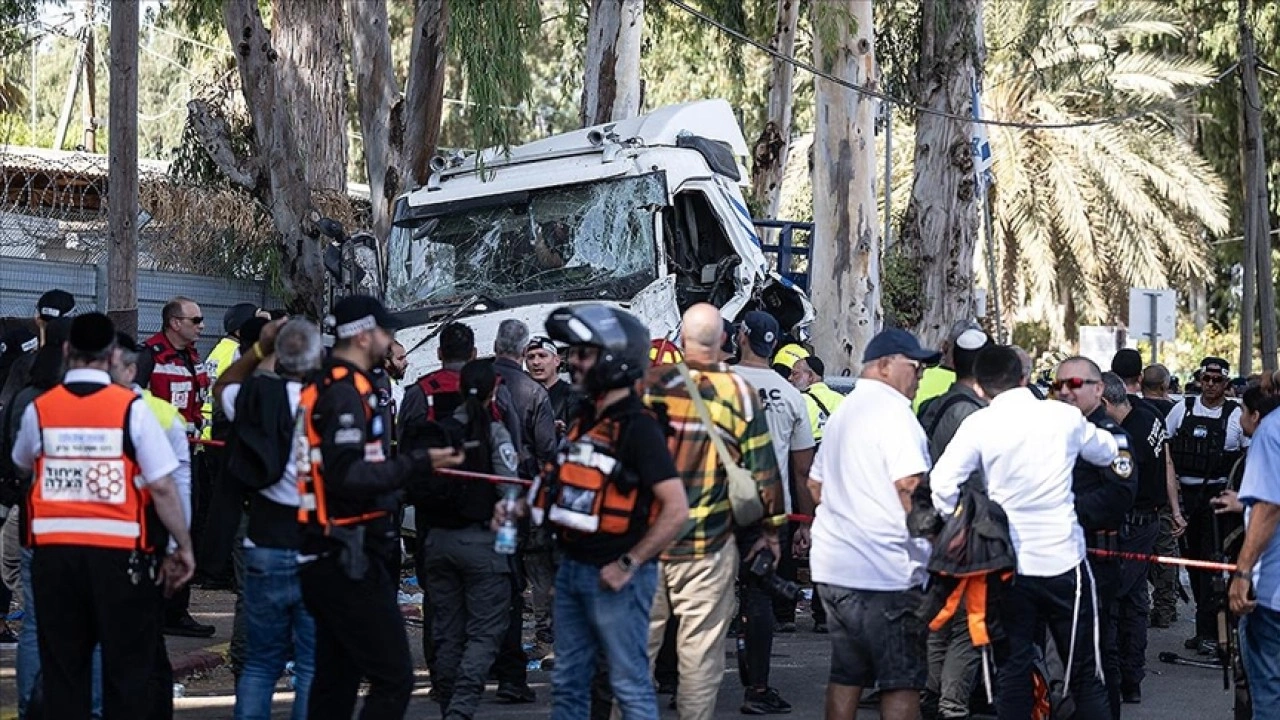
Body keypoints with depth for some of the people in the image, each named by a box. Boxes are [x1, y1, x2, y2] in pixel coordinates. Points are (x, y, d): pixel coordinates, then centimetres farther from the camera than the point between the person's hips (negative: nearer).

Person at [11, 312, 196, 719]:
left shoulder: (38, 410, 0)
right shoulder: (132, 408, -9)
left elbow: (23, 466, 20)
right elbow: (163, 487, -11)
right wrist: (183, 548, -1)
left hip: (53, 551, 3)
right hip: (119, 552, -3)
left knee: (62, 668, 11)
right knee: (129, 668, 5)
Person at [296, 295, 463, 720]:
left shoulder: (320, 388, 15)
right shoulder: (347, 393, -15)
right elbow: (347, 476, -25)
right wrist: (419, 463, -23)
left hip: (324, 557, 11)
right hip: (351, 559, -11)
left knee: (335, 678, 15)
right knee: (393, 678, -10)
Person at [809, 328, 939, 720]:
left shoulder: (843, 412, 18)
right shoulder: (892, 409, -11)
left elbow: (816, 485, 25)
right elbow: (909, 484, -20)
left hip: (833, 567, 9)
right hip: (885, 570, -9)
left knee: (846, 674, 13)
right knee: (903, 679, -5)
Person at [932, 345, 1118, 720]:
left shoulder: (978, 424, -7)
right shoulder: (1064, 416, -3)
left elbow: (941, 483, -12)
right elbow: (1108, 451, 15)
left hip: (1009, 563, 0)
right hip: (1064, 559, 0)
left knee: (1013, 673, 9)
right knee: (1084, 674, 9)